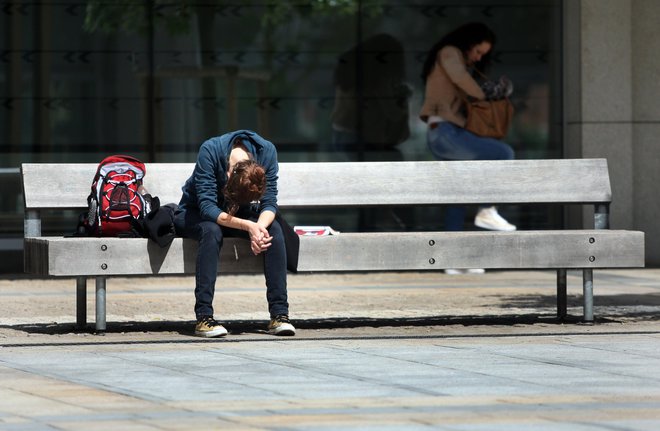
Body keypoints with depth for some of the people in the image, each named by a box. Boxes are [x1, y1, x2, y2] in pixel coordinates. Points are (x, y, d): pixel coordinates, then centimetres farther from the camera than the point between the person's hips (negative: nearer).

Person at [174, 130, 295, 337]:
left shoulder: (266, 151, -21)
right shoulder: (210, 151, -32)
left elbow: (269, 202, -17)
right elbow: (207, 207, -34)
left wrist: (260, 226, -39)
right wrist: (248, 226, -45)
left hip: (240, 214, 3)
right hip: (195, 213, -3)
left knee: (274, 229, -26)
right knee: (212, 231, -38)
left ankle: (279, 314, -26)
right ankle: (203, 317, -38)